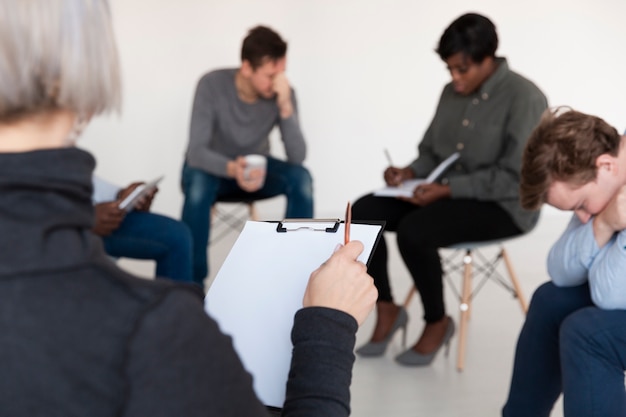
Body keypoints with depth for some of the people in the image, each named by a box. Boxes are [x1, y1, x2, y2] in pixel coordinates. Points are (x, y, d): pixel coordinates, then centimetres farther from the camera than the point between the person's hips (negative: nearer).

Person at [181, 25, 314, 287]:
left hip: (254, 166, 3)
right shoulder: (213, 84, -26)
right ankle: (193, 282, -21)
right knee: (199, 184, -37)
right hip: (211, 167, -2)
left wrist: (285, 107, -38)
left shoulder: (283, 93, -18)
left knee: (300, 177, -26)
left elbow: (298, 157, -25)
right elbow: (196, 152, -31)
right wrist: (232, 168, -51)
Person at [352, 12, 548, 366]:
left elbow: (514, 178, -21)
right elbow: (432, 151, 15)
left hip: (503, 205, -7)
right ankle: (387, 310, 2)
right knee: (364, 212, -12)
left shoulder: (524, 98, -16)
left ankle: (438, 322, -6)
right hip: (447, 191, 8)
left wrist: (446, 188, -26)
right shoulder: (452, 93, 7)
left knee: (414, 230, -31)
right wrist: (411, 172, -8)